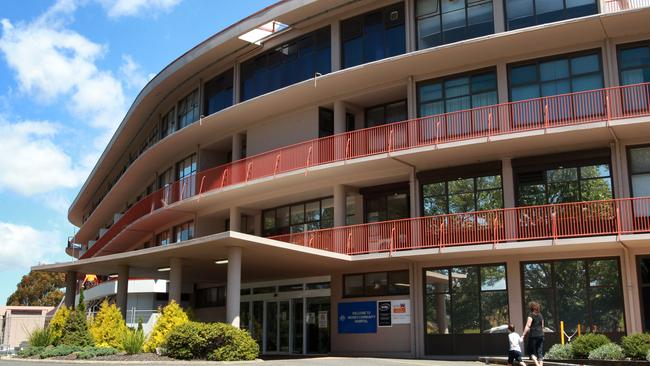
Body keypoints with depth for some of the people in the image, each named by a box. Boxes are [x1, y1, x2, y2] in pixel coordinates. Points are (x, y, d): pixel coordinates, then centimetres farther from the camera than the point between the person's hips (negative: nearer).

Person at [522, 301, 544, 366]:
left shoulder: (531, 315, -7)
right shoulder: (540, 316, 12)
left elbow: (528, 326, -15)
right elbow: (542, 326, 19)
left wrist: (523, 335, -17)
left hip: (533, 335, -5)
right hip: (541, 335, 6)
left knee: (531, 352, 4)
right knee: (540, 352, 7)